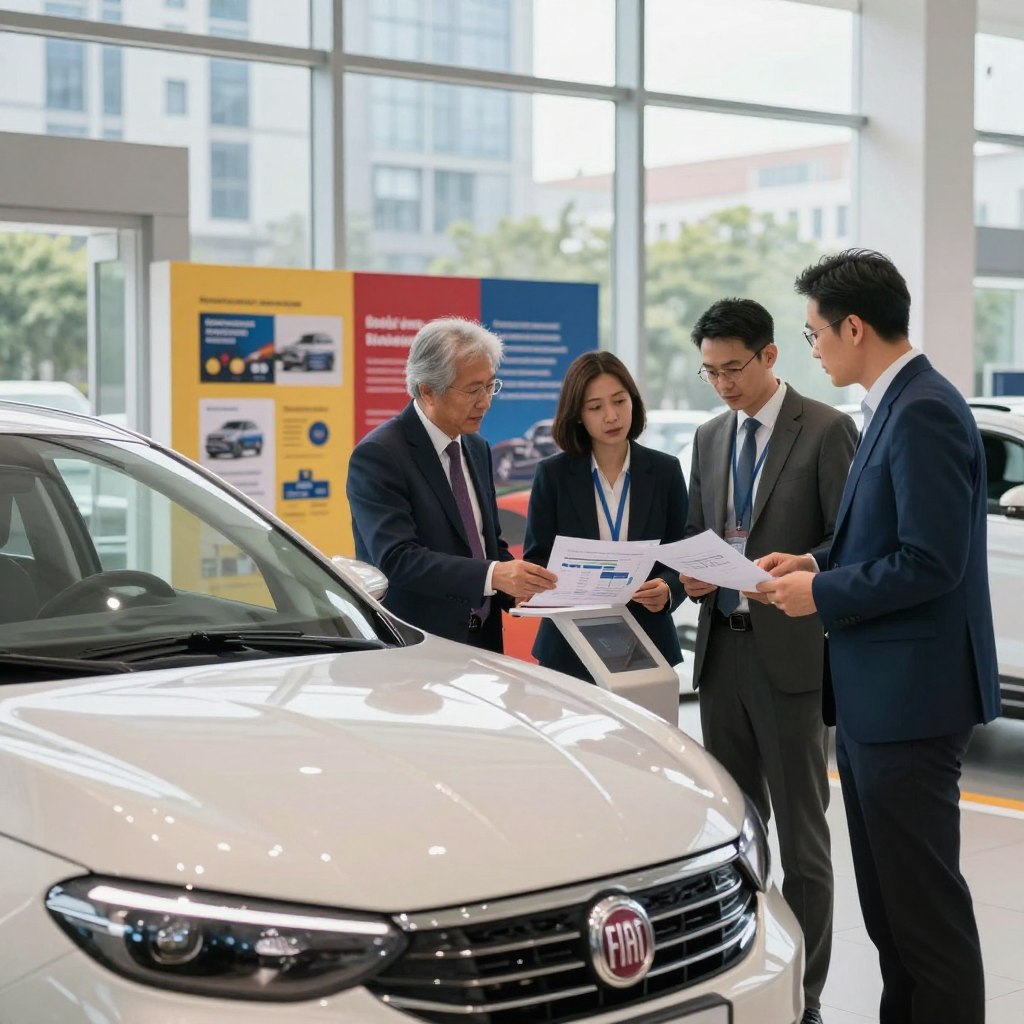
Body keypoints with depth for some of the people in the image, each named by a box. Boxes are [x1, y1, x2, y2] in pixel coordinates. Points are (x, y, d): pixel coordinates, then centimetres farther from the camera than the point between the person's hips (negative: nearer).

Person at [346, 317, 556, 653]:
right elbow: (397, 558, -23)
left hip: (483, 641, 7)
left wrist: (519, 587, -4)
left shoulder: (477, 449, 12)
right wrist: (492, 576, -33)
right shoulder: (377, 455, -13)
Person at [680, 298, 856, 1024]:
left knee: (799, 827, 1)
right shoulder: (710, 438, 14)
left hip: (791, 651, -6)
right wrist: (693, 571, -2)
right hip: (722, 649, 6)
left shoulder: (826, 431, -6)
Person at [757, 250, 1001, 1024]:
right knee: (886, 897, 18)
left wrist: (821, 596, -15)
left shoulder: (925, 413, -19)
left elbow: (930, 561, -24)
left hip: (910, 696, -10)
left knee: (924, 900, -1)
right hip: (874, 693, 10)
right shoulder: (896, 407, 13)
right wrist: (817, 562, 8)